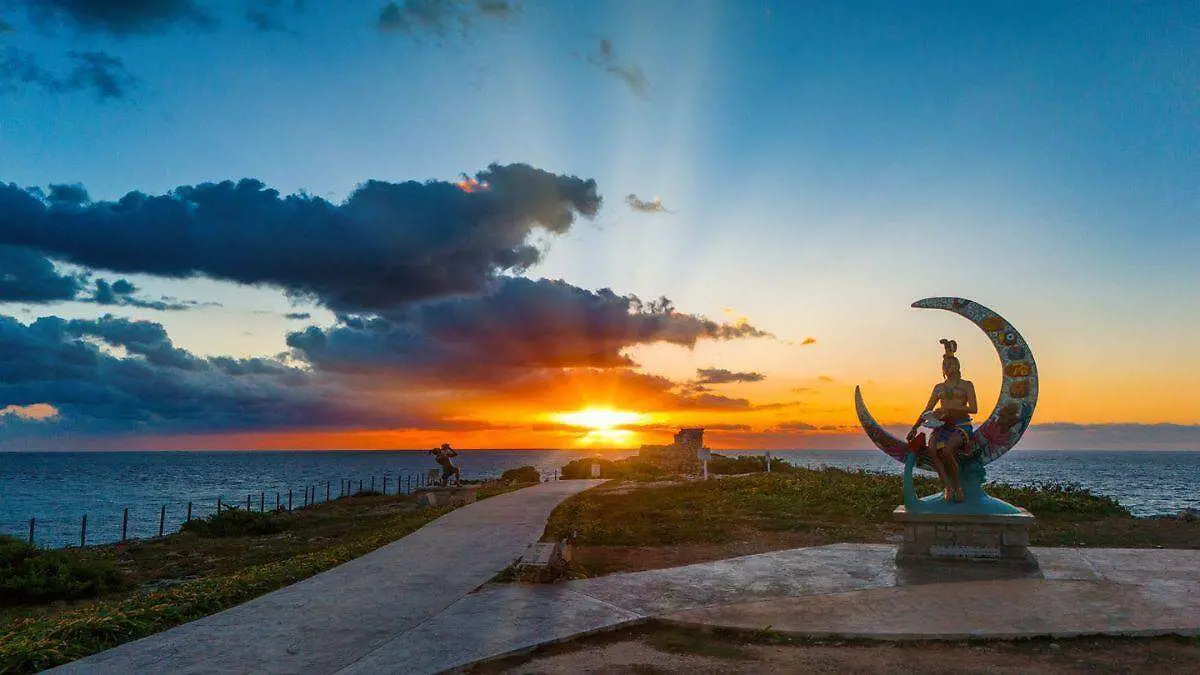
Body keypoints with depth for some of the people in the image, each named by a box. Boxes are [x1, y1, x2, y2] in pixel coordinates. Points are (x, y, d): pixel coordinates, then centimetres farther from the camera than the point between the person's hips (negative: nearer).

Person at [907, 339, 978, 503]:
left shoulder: (966, 385, 9)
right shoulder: (939, 387, 20)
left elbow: (973, 409, -4)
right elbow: (927, 410, 21)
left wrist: (950, 409, -16)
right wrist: (915, 426, 10)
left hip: (961, 425, -4)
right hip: (942, 425, 4)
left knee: (946, 450, -33)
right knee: (933, 450, -29)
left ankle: (958, 484, -13)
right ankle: (947, 486, -22)